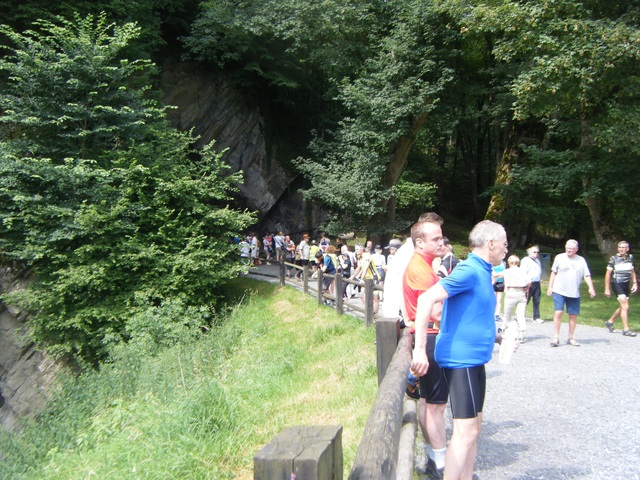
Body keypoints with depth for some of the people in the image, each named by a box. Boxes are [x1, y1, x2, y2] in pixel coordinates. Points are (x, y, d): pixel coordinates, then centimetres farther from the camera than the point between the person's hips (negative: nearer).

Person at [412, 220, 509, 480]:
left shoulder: (481, 272, 14)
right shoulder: (469, 270, -17)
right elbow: (427, 299, -27)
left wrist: (495, 338, 24)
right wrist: (420, 349, -30)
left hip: (474, 360, 10)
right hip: (461, 359, -10)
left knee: (473, 427, 15)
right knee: (466, 431, -8)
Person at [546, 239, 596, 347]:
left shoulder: (581, 260, 5)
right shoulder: (559, 257, 2)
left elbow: (587, 275, 4)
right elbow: (553, 273, 8)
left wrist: (591, 288, -10)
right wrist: (550, 286, 4)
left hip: (574, 293, 2)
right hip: (559, 291, -2)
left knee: (573, 315, 5)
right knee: (558, 313, -12)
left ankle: (571, 338, 18)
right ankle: (556, 337, -4)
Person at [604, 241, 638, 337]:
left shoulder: (630, 258, 5)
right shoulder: (613, 259, -9)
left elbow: (632, 271, 17)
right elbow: (608, 274, -6)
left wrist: (635, 283, 6)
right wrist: (607, 289, -7)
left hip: (626, 285, 6)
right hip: (617, 284, -6)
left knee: (623, 307, 14)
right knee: (625, 306, -13)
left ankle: (610, 322, 33)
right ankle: (626, 329, -8)